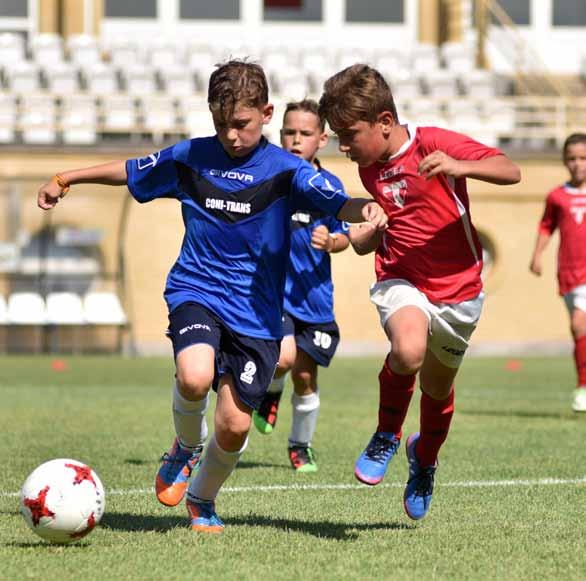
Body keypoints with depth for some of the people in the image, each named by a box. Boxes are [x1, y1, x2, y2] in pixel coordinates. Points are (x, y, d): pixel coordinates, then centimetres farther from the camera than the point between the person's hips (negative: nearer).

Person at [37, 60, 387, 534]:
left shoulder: (285, 170, -5)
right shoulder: (189, 157, 3)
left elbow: (337, 204, -21)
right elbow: (130, 172, 19)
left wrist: (367, 209, -43)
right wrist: (65, 179, 23)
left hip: (256, 311, 0)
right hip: (196, 292, 0)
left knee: (235, 424, -3)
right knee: (195, 376, -30)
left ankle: (203, 499, 29)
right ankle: (187, 447, 5)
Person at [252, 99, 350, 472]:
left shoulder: (330, 185, 1)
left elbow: (344, 237, 5)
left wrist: (330, 242, -15)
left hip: (314, 295, 2)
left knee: (305, 375, 6)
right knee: (284, 357, -24)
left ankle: (301, 445, 29)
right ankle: (271, 391, 13)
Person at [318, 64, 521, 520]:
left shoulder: (434, 144, -14)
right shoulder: (370, 168, 5)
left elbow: (510, 172, -22)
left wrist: (460, 167, -40)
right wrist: (355, 239, 2)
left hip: (457, 290, -2)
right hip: (401, 281, 2)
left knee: (437, 389, 15)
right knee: (408, 351, -32)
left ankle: (425, 460, 47)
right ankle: (387, 436, -6)